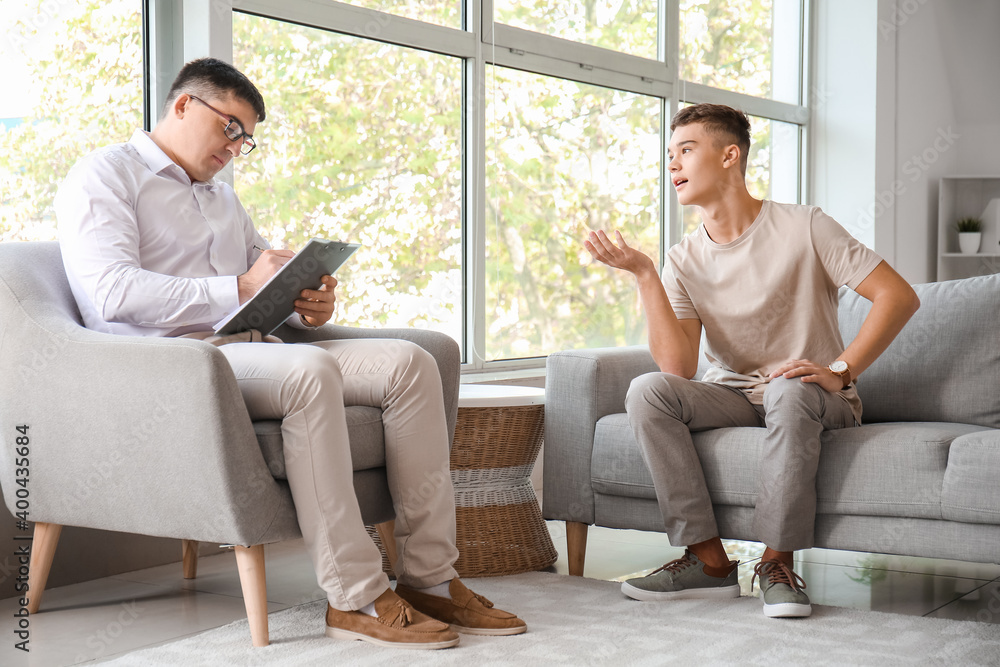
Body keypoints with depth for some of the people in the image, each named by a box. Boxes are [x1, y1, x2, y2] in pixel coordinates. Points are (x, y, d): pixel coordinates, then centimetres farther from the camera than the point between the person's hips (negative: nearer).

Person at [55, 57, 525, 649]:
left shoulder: (222, 196, 30)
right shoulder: (104, 176, 3)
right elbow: (114, 292, -13)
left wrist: (309, 307, 3)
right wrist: (241, 289, -18)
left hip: (253, 354, 8)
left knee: (410, 362, -14)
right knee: (311, 369, -37)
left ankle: (428, 578, -17)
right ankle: (356, 597, -32)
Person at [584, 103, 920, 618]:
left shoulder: (803, 227, -8)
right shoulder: (685, 260, 1)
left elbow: (899, 296, -12)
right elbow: (678, 368, -12)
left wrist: (840, 372, -21)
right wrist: (643, 274, -16)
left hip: (813, 398, -4)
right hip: (732, 397, 4)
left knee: (789, 390, -39)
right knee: (647, 390, -24)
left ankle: (777, 562, -25)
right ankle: (710, 562, -22)